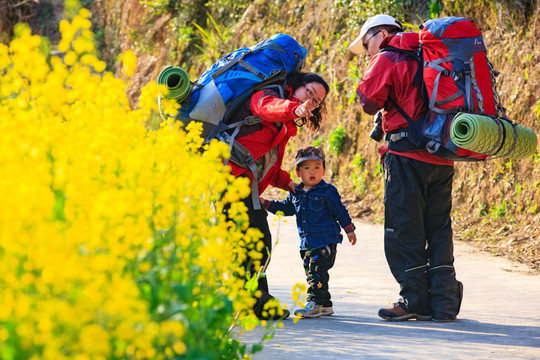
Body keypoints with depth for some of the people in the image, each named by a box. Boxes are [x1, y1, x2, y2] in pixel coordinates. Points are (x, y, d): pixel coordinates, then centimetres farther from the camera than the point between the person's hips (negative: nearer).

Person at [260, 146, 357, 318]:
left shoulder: (327, 191, -6)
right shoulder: (296, 193, 11)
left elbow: (340, 211, -1)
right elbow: (285, 208, 24)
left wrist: (349, 229, -1)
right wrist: (265, 203, 18)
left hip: (326, 241, -7)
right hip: (307, 243, 7)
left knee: (317, 272, -12)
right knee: (311, 272, 10)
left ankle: (314, 303, -10)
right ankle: (325, 305, 19)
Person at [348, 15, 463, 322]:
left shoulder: (386, 60, -2)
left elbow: (369, 103, -5)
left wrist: (371, 76, 12)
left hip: (408, 156, -7)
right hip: (442, 156, 7)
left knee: (404, 230, 0)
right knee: (438, 228, 10)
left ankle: (416, 299, 0)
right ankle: (445, 301, 9)